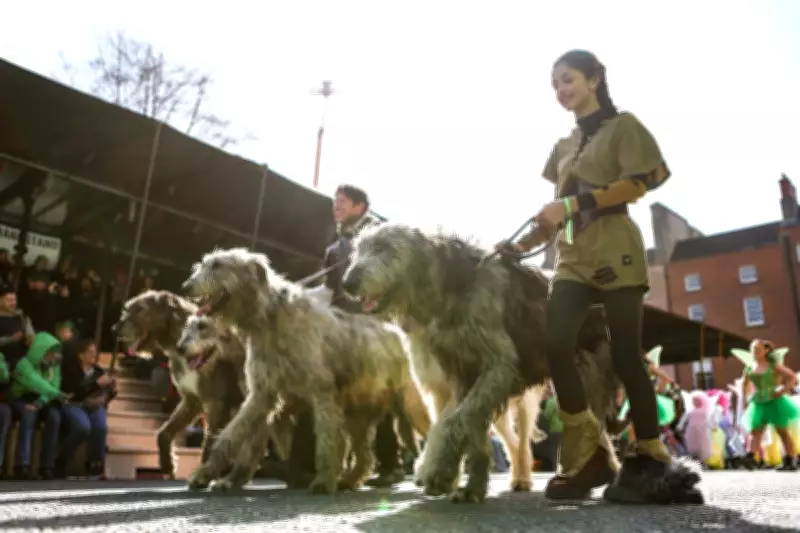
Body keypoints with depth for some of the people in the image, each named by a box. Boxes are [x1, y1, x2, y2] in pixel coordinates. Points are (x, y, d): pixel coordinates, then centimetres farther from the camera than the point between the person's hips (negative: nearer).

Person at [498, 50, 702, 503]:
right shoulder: (563, 147, 23)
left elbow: (638, 183, -8)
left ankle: (650, 461, 5)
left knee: (625, 354, -7)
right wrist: (521, 245, 9)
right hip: (572, 258, 5)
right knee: (557, 346, -14)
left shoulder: (623, 126, 7)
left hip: (615, 253, -5)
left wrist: (573, 203, -16)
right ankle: (590, 456, -7)